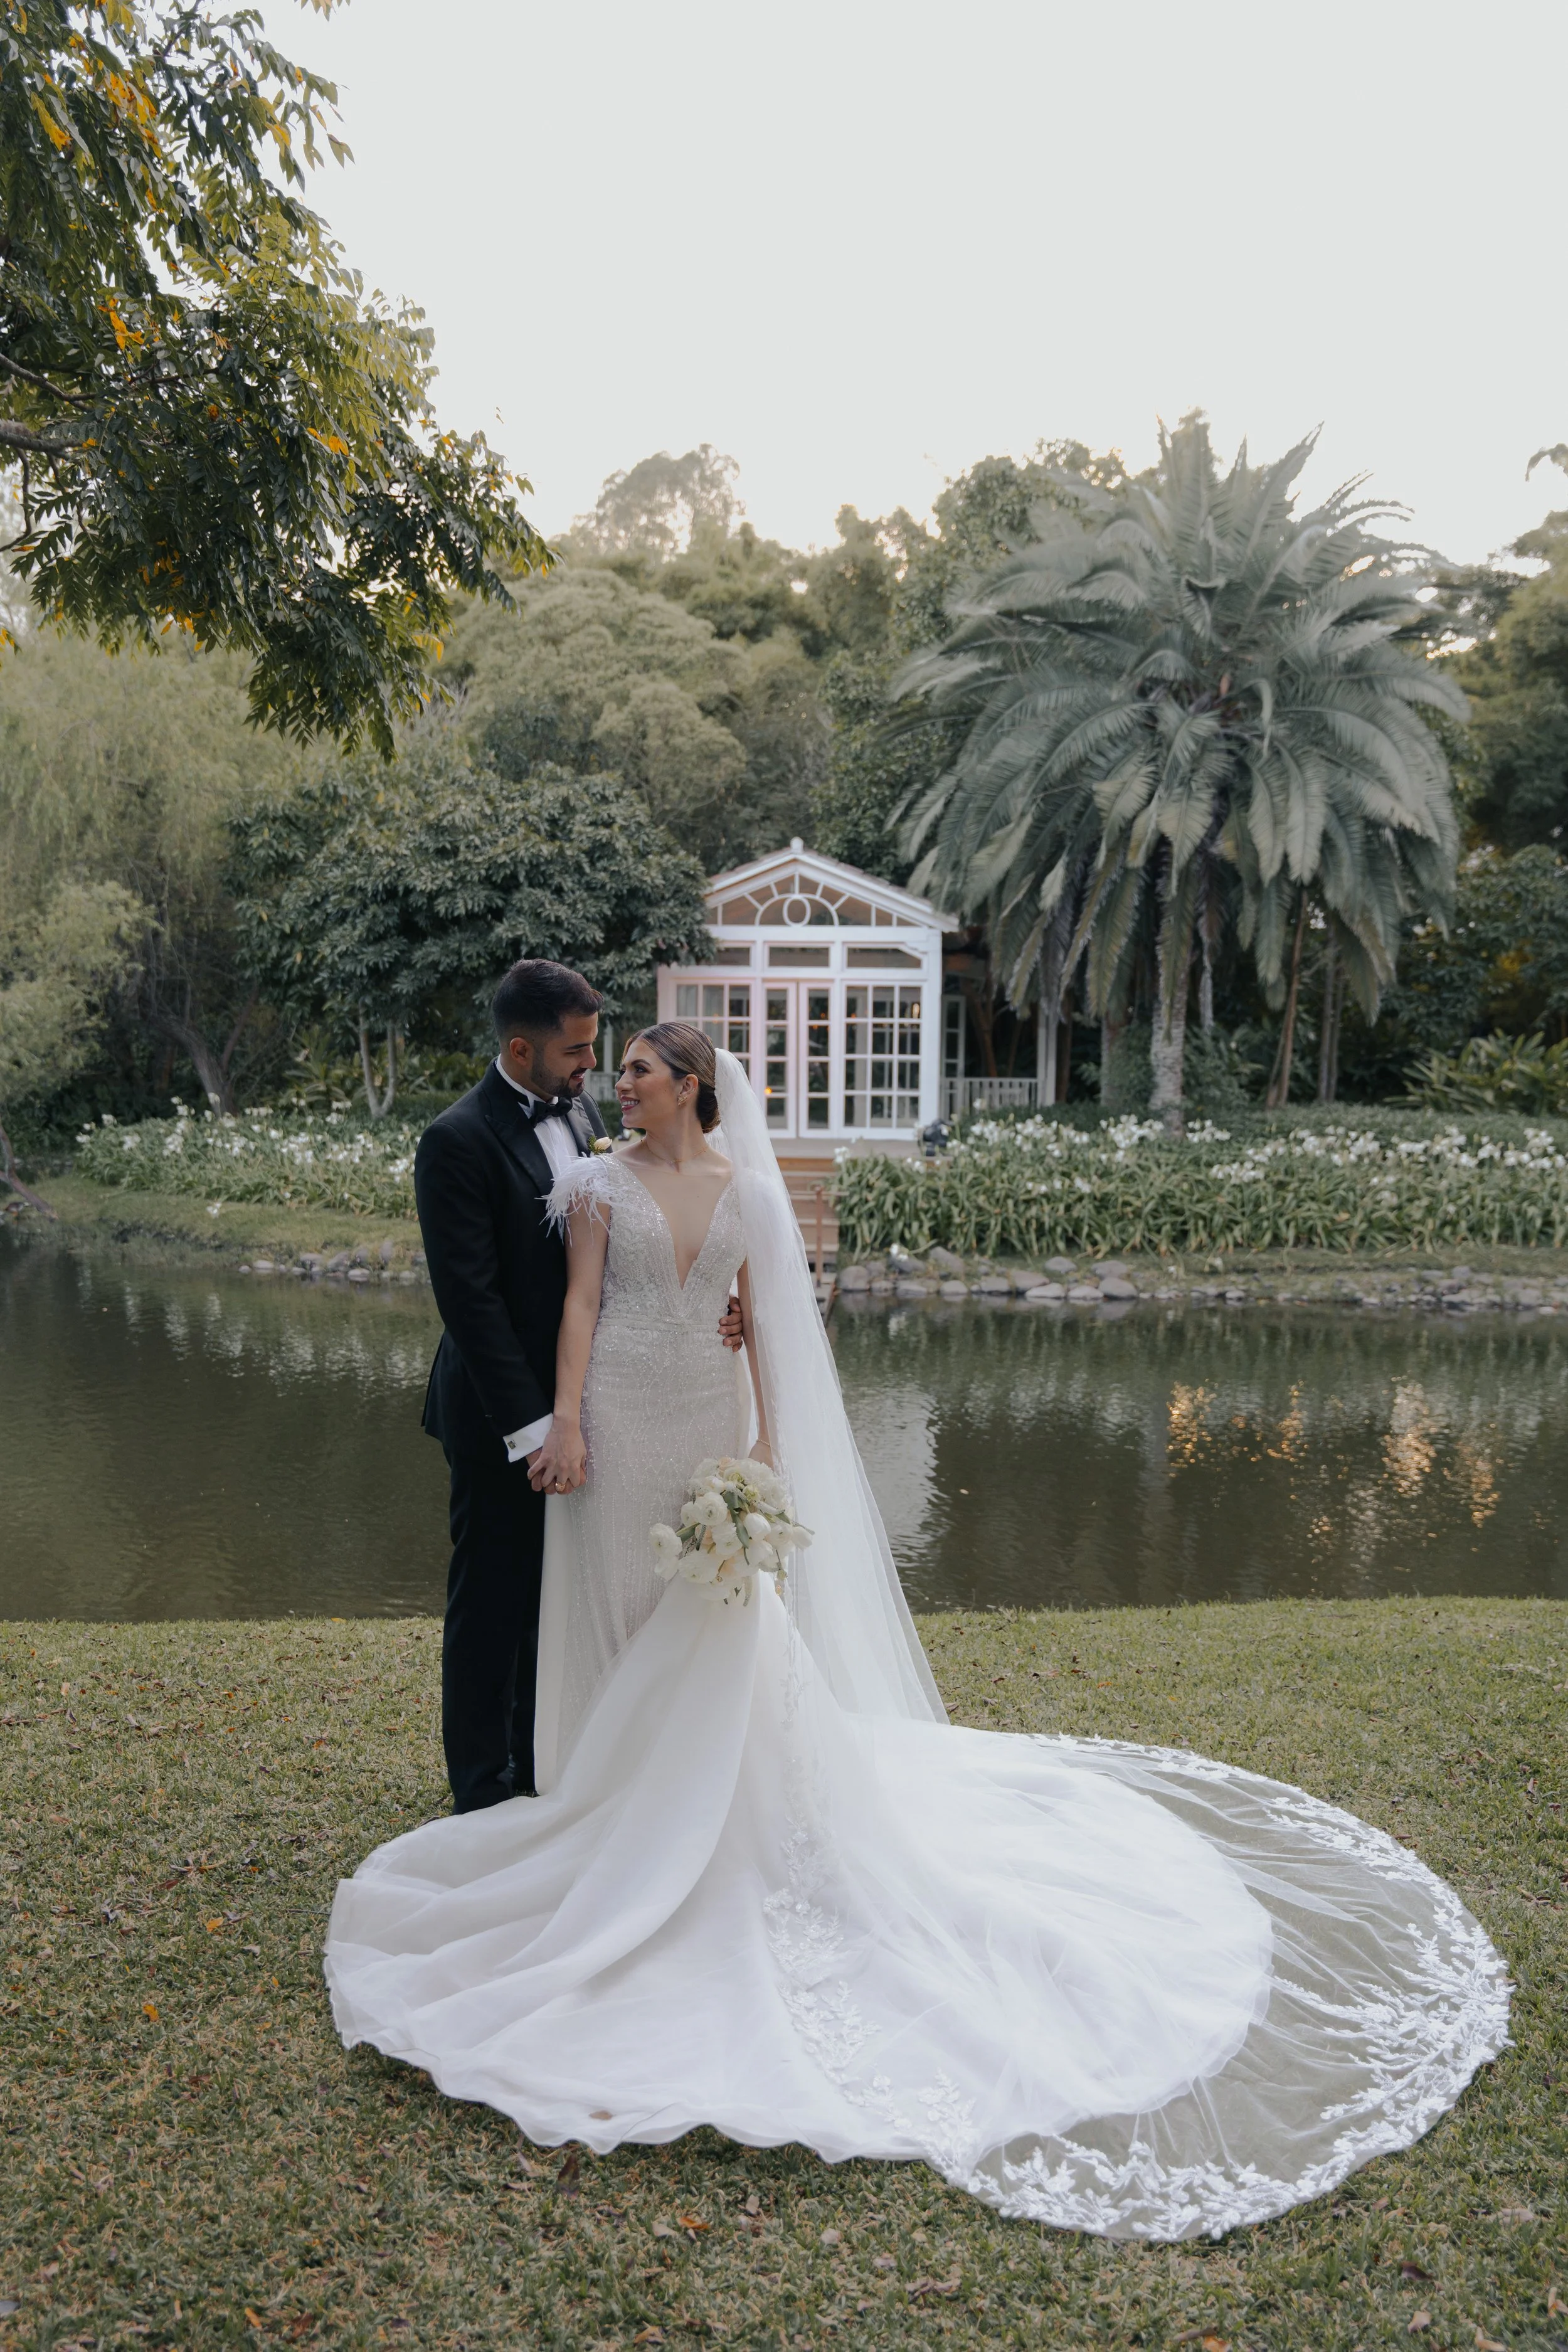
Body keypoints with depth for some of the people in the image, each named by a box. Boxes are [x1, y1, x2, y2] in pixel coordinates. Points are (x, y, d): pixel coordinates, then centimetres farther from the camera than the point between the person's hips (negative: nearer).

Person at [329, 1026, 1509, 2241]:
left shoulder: (746, 1189, 4)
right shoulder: (600, 1180, 2)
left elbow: (763, 1320, 5)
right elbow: (580, 1304, -4)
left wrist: (767, 1440, -1)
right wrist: (566, 1416, -14)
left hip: (705, 1419, 1)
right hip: (616, 1414, 0)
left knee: (715, 1619, 3)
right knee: (618, 1607, 7)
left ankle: (712, 1807, 22)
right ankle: (616, 1807, 24)